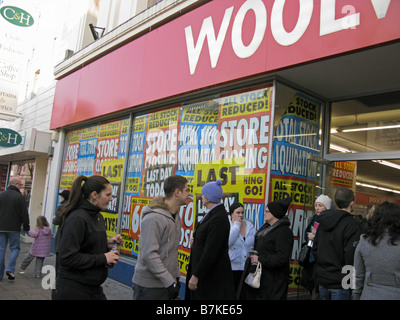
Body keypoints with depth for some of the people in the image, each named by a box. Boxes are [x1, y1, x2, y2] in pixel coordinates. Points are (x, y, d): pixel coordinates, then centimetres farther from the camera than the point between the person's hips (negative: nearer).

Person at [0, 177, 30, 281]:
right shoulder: (19, 197, -8)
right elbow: (24, 214, -8)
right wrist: (26, 227, 3)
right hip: (14, 228, -4)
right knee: (15, 248, 9)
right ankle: (10, 269, -5)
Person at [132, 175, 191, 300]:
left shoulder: (176, 216, 9)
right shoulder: (153, 218, -20)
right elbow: (149, 254, -24)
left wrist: (176, 275, 14)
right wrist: (169, 282, -21)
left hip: (168, 282, 8)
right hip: (149, 286, -8)